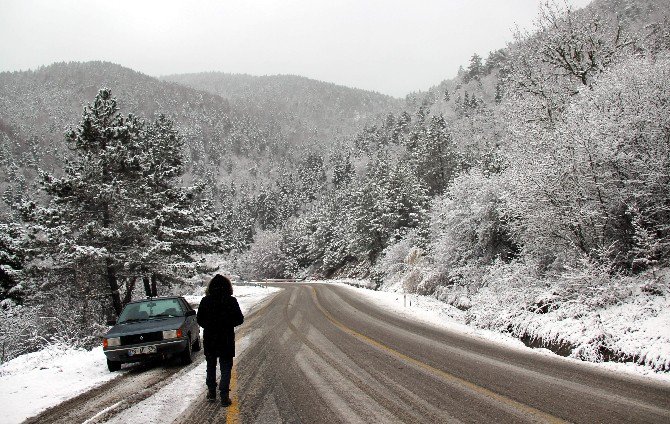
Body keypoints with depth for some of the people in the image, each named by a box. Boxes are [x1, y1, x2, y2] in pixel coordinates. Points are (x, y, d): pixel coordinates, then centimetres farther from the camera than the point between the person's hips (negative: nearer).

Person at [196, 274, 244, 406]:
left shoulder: (205, 301, -7)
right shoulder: (231, 301, -12)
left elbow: (199, 320, 0)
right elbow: (239, 319, -7)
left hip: (209, 339, 2)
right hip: (226, 340, -2)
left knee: (211, 366, 19)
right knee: (226, 368, 6)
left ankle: (211, 393, 25)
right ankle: (224, 396, 1)